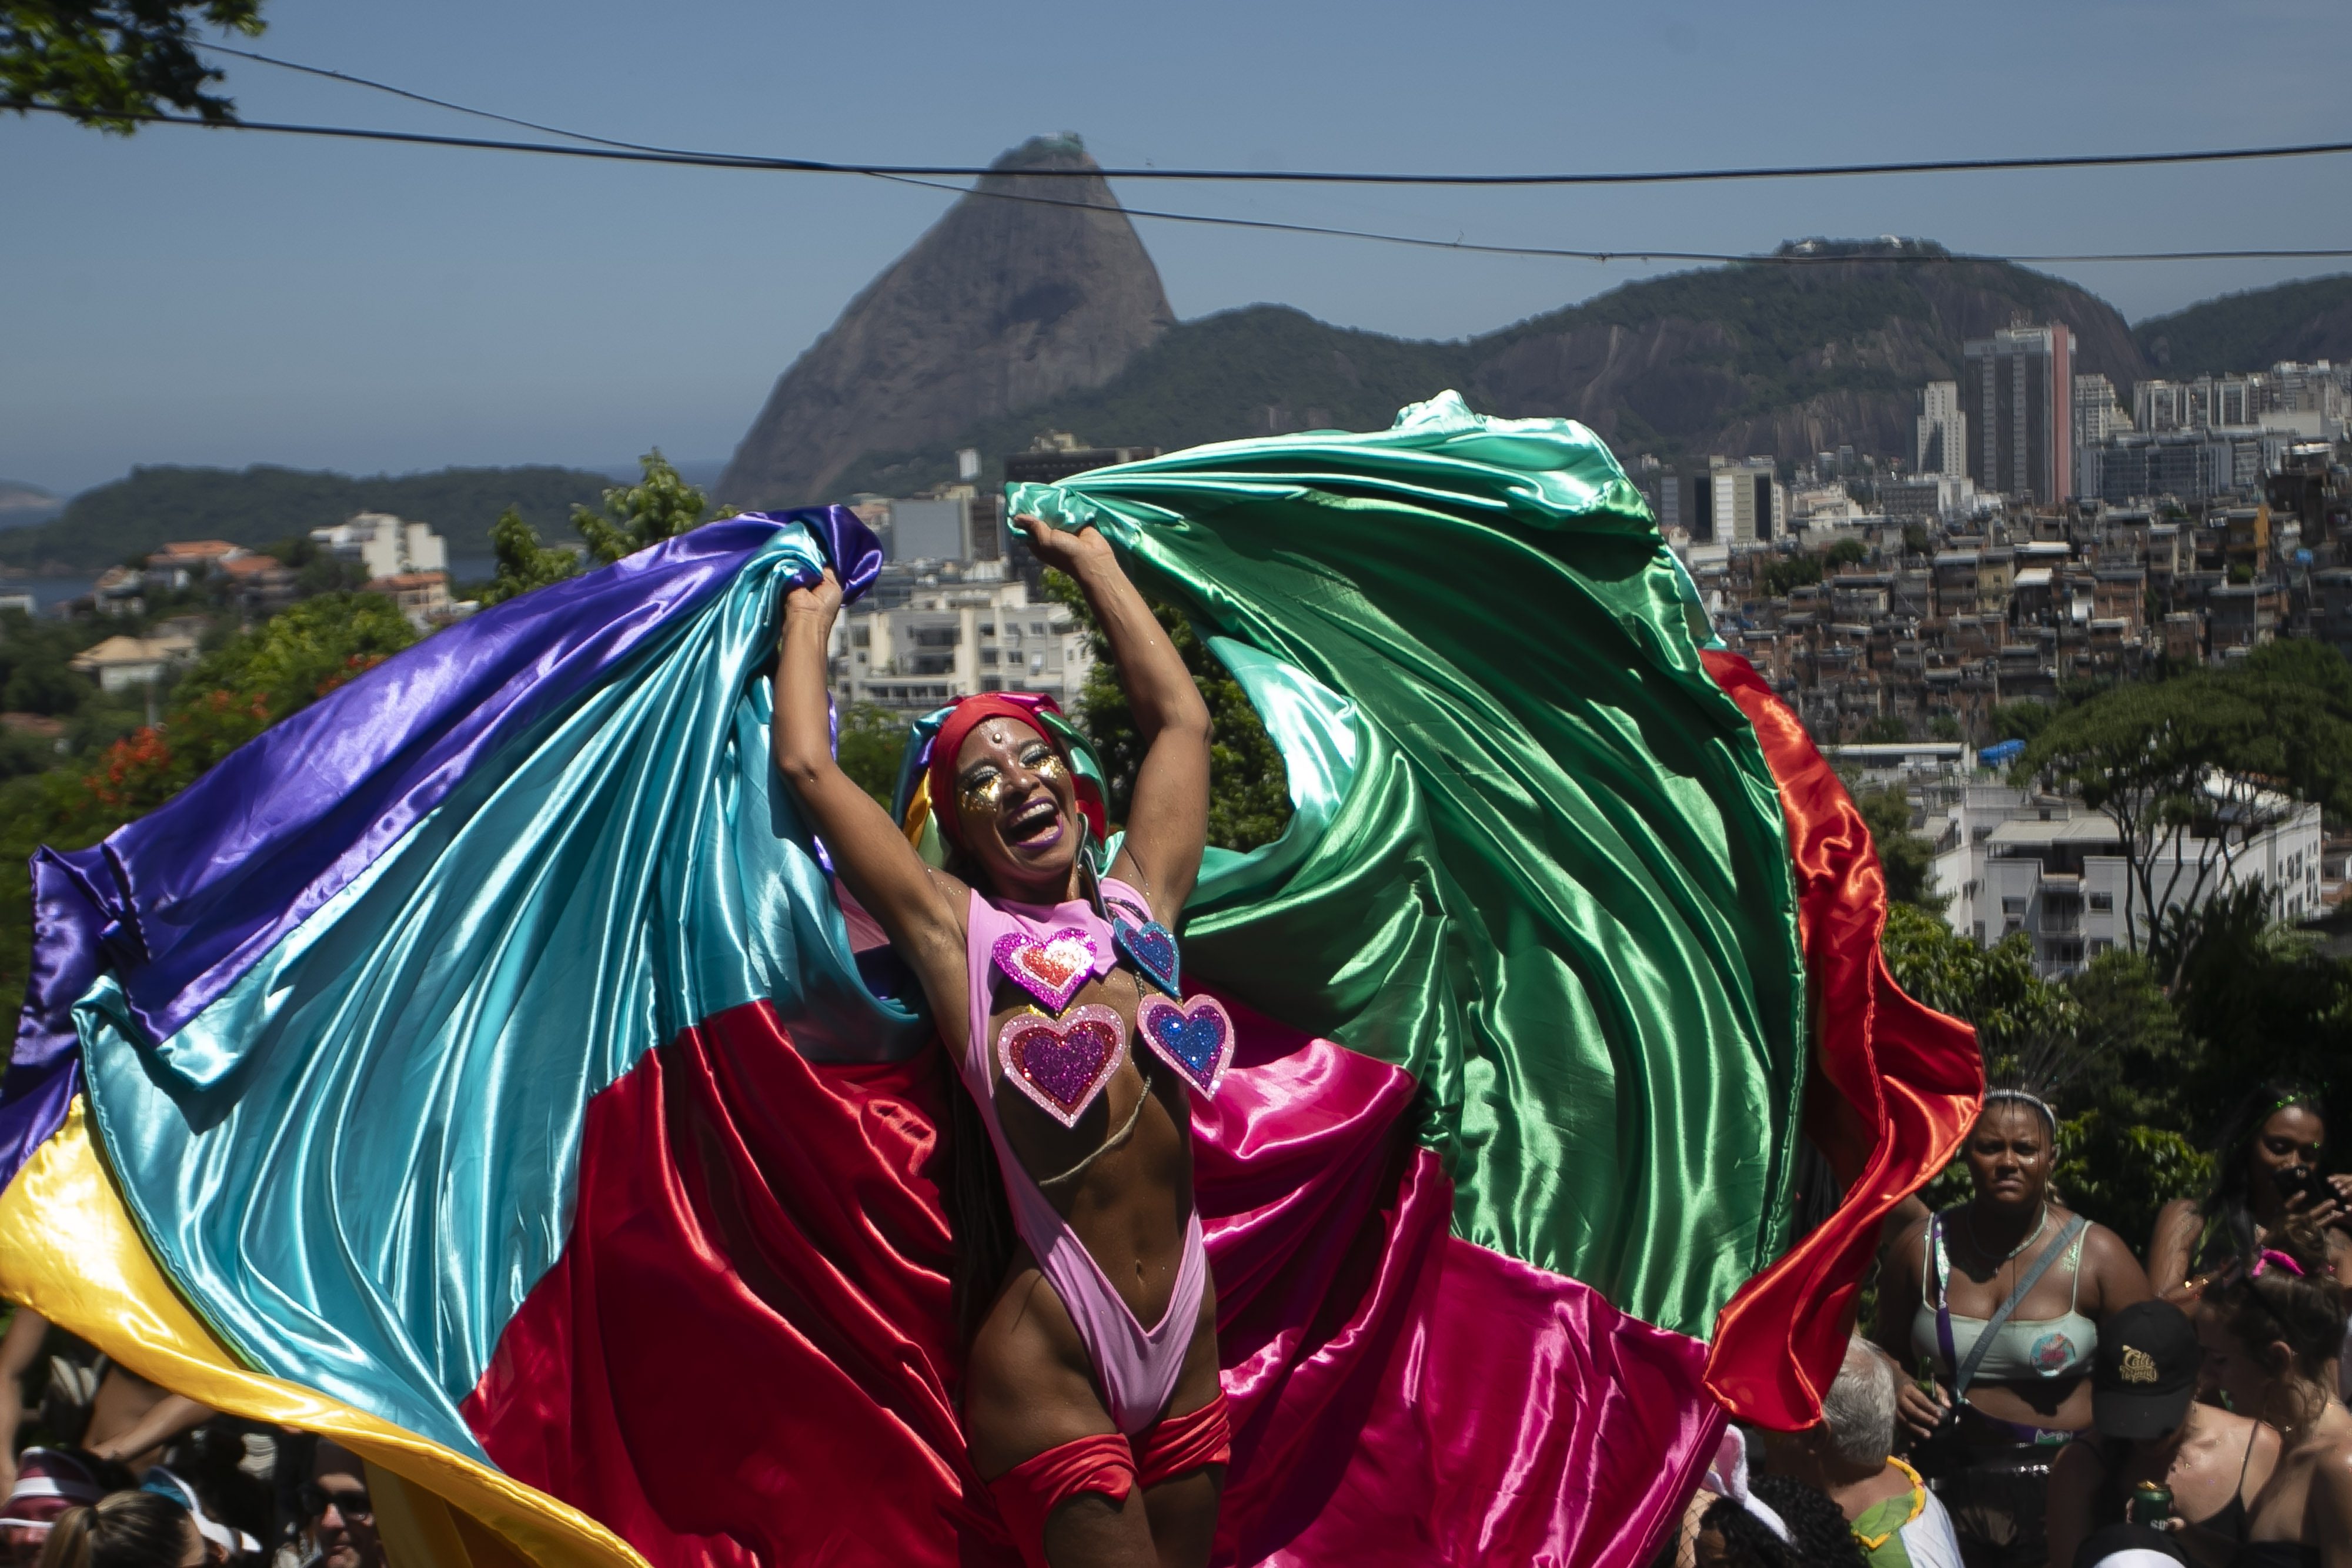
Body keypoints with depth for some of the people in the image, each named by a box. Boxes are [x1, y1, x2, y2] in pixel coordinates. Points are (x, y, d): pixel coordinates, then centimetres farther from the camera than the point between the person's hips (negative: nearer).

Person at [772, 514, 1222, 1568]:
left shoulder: (1137, 907, 10)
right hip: (1048, 1361, -5)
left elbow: (1180, 719, 19)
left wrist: (1094, 561, 27)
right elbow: (807, 767, 0)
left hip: (1186, 1348, 5)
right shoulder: (953, 927, 0)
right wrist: (810, 616, 15)